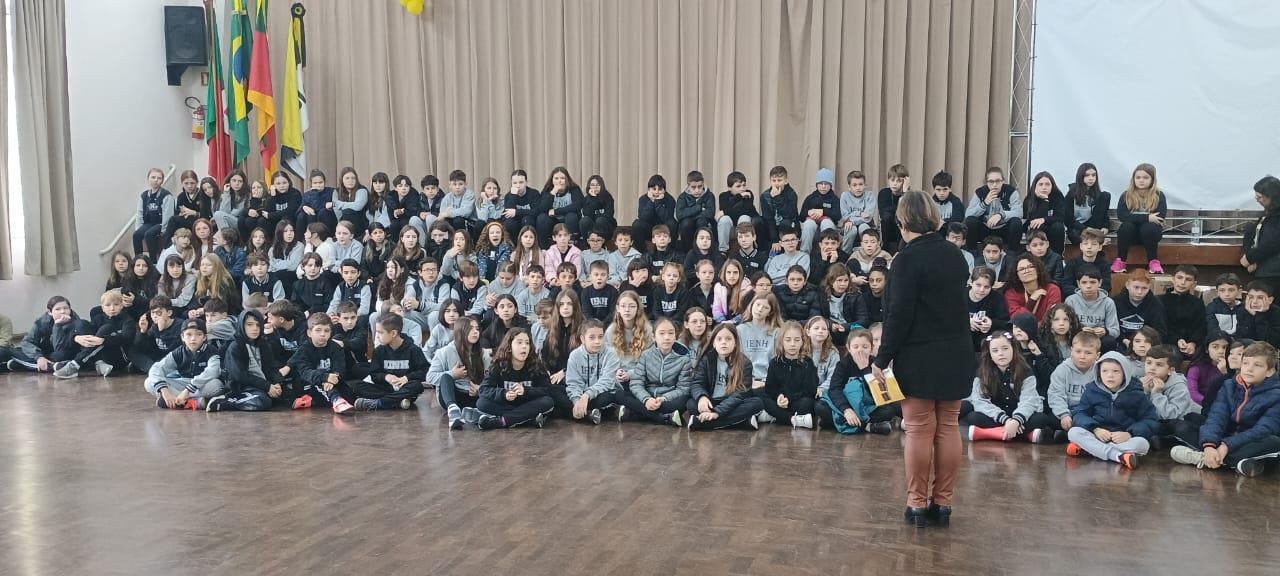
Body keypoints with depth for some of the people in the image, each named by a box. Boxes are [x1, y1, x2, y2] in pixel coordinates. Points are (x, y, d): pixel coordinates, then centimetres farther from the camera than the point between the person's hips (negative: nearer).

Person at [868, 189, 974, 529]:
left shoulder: (908, 258, -13)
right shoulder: (955, 255, 8)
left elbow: (899, 313, -16)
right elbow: (959, 304, 14)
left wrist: (882, 359, -11)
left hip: (920, 357, -6)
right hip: (957, 354, 6)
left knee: (919, 429, 1)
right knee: (948, 428, 9)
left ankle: (918, 504, 7)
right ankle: (943, 504, 15)